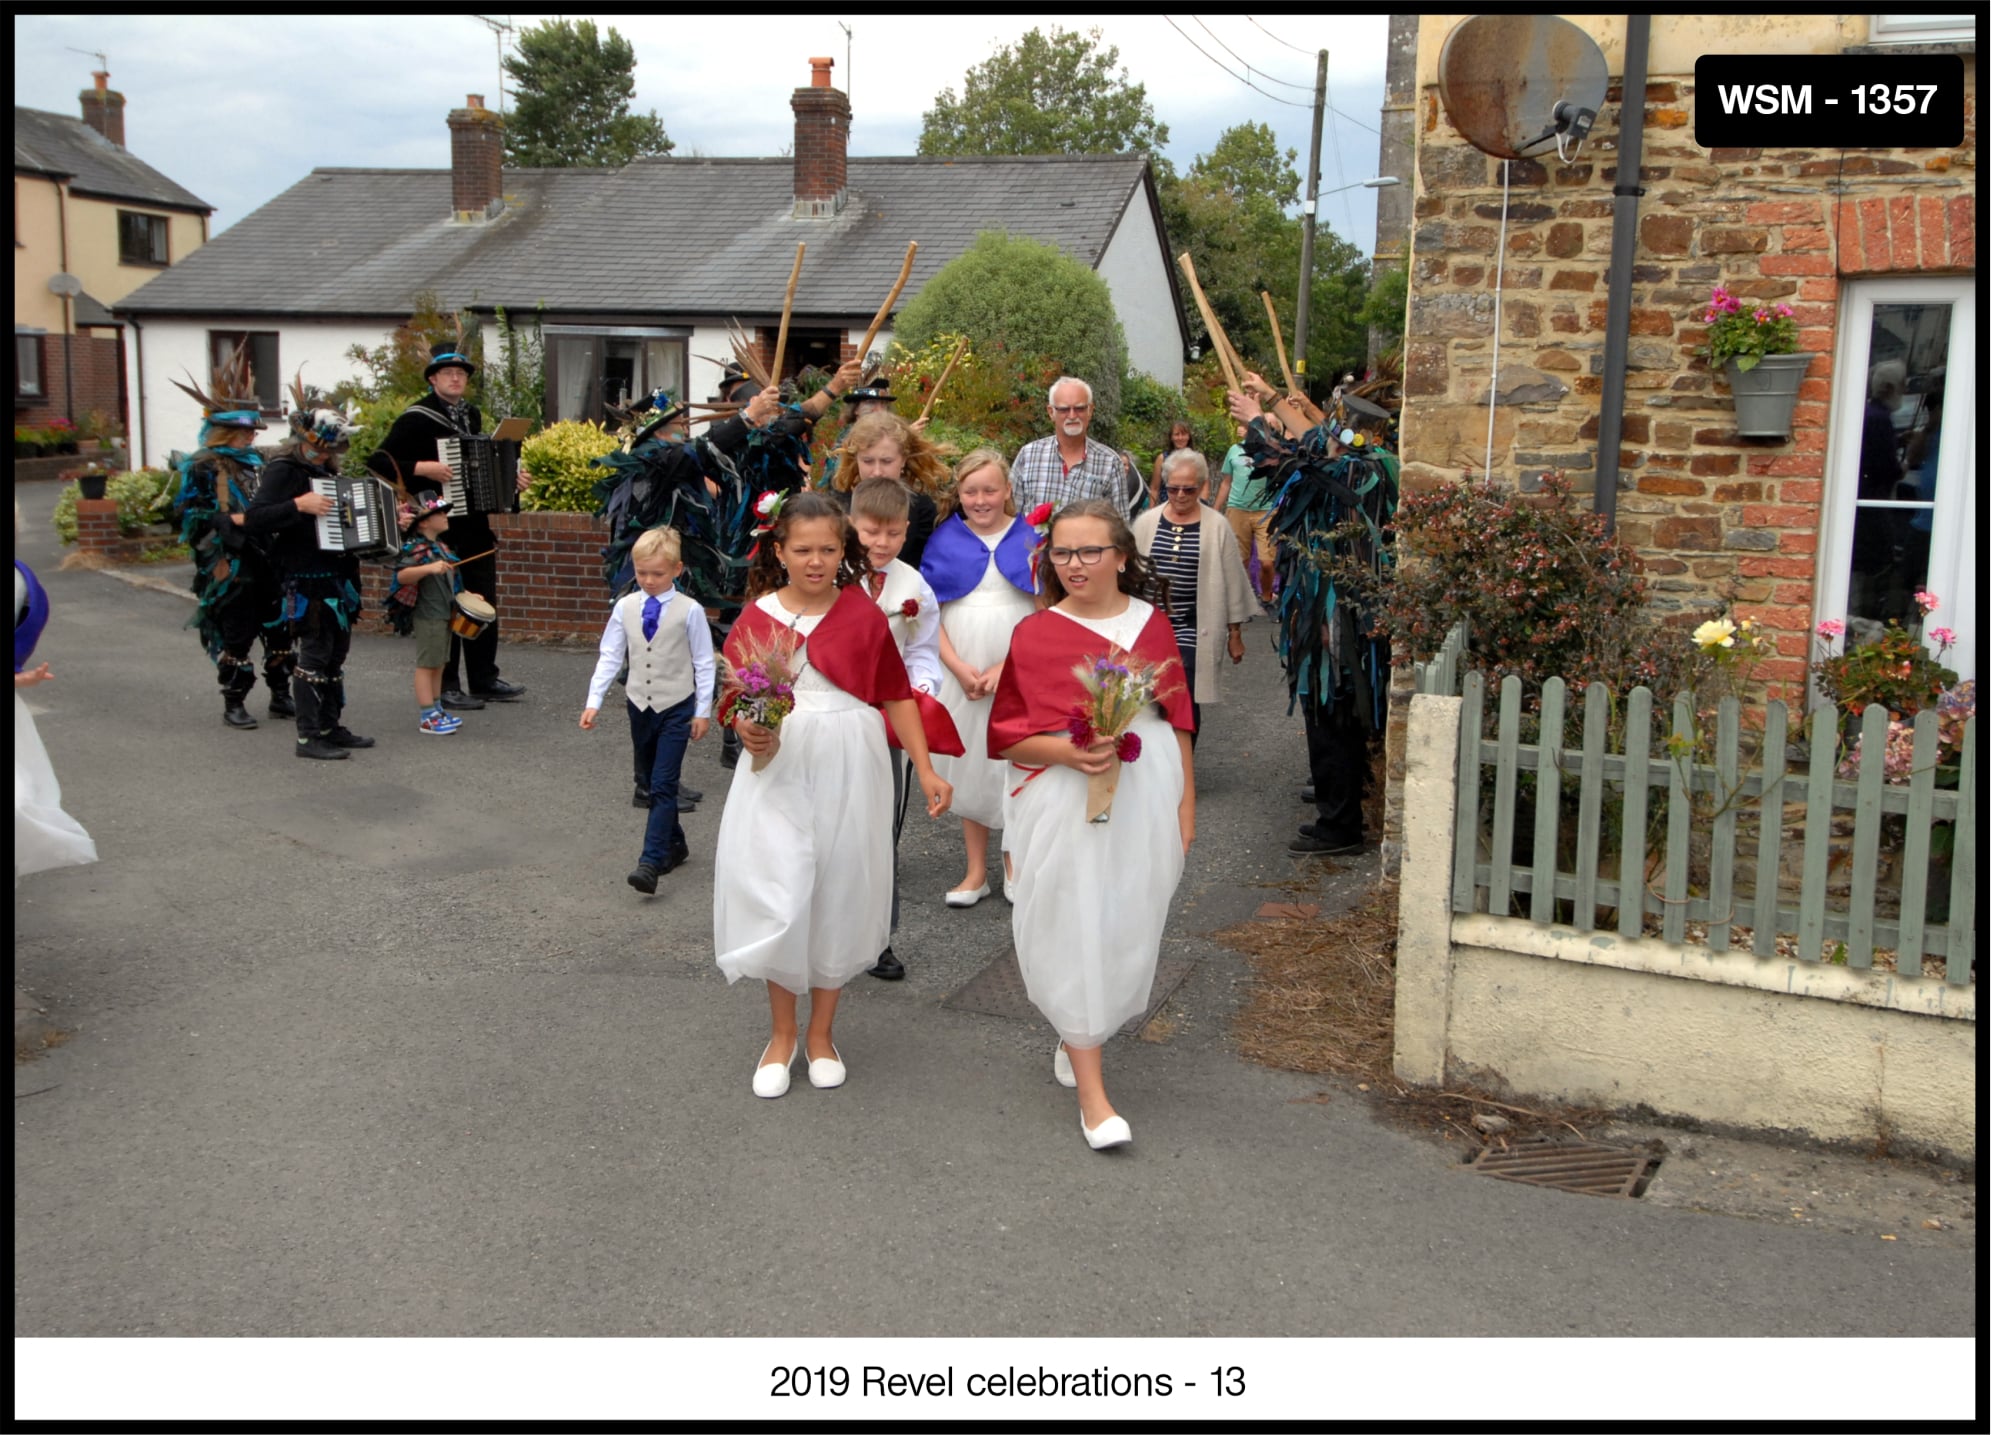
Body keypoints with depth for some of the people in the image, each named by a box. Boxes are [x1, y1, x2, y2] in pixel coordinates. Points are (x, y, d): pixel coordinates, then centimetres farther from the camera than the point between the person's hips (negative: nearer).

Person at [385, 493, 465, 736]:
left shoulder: (440, 547, 13)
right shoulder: (415, 548, -15)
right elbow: (402, 576, -29)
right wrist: (429, 568, -41)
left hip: (445, 614, 9)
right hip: (427, 617, -9)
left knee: (439, 665, 15)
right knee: (427, 665, -4)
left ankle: (436, 711, 25)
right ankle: (426, 718, 0)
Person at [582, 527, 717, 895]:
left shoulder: (689, 610, -9)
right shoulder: (625, 607, 1)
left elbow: (704, 663, -4)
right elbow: (610, 657, 5)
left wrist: (703, 711, -5)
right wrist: (593, 702, -1)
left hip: (676, 708, -5)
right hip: (640, 706, 5)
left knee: (663, 785, -10)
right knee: (653, 783, 15)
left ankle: (651, 862, -14)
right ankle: (673, 845, 31)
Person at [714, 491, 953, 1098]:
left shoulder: (864, 615, -1)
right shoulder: (756, 617, 0)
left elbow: (897, 696, 2)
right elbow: (734, 699, 3)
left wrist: (926, 771, 0)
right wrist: (747, 729, -19)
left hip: (848, 771, 0)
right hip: (777, 770, 0)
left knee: (838, 895, 9)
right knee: (776, 900, 0)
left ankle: (821, 1033, 28)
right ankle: (782, 1034, 23)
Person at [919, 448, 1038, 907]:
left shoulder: (1030, 538, 0)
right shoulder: (945, 539, 4)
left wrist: (1006, 668, -13)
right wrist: (959, 668, -10)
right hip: (961, 674, 2)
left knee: (1015, 762, 2)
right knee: (968, 765, 8)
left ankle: (1013, 859, 21)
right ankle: (976, 870, 19)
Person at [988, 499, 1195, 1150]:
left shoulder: (1152, 625, 5)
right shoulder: (1034, 636, -3)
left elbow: (1179, 721, 10)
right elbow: (1006, 736, -4)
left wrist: (1185, 805, 9)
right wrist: (1070, 752, -20)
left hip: (1148, 796, 3)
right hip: (1064, 803, -3)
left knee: (1128, 927, 11)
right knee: (1075, 932, -2)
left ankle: (1078, 1038, 37)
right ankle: (1091, 1092, 7)